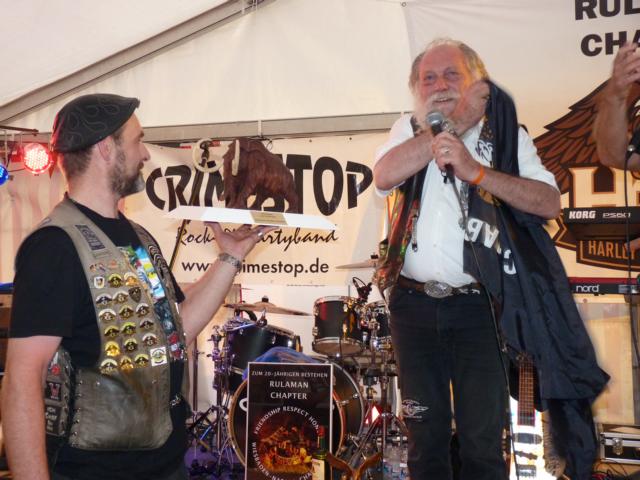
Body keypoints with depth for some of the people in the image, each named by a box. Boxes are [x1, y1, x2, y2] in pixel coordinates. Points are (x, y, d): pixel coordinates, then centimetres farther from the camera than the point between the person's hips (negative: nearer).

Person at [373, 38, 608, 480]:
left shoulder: (504, 133, 4)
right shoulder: (409, 130, 10)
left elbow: (550, 202, -9)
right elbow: (384, 177, -12)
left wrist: (476, 171, -21)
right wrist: (457, 119, -12)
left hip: (479, 305, -2)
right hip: (414, 303, 2)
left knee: (483, 437, 1)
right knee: (424, 434, 11)